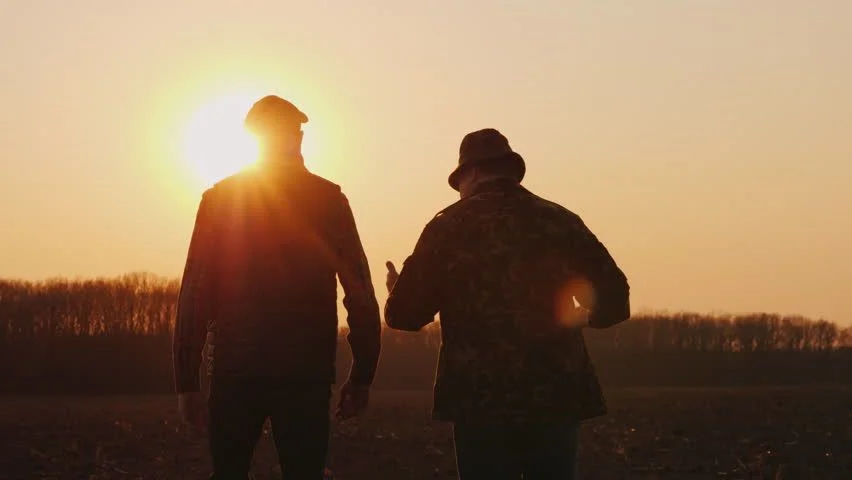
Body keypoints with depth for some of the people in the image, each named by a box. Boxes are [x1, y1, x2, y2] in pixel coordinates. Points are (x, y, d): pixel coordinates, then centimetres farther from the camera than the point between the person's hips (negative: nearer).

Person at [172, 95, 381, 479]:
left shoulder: (221, 199, 3)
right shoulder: (328, 199, 3)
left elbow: (195, 293, -2)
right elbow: (360, 293, -1)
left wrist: (186, 380, 1)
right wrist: (362, 375, 4)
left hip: (237, 370, 0)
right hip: (307, 372, 0)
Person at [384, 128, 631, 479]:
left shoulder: (449, 226, 0)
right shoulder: (559, 221, 5)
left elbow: (406, 314, -2)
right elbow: (613, 298, 3)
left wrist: (398, 290, 21)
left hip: (480, 399, -2)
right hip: (556, 395, 2)